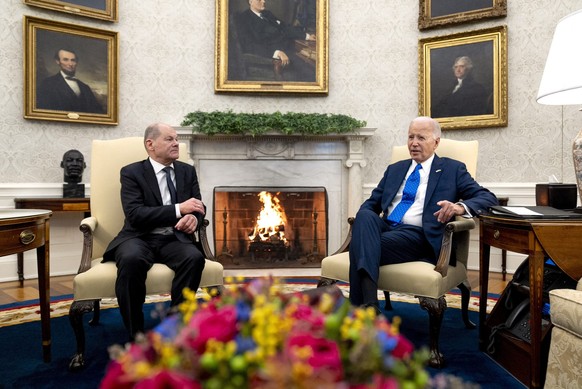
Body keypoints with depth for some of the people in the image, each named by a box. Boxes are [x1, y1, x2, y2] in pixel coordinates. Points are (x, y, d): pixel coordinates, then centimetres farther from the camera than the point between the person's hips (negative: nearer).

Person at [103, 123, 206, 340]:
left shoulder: (188, 171, 14)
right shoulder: (131, 172, 1)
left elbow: (199, 206, 13)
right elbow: (135, 215, -12)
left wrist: (194, 218, -13)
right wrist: (179, 209, -19)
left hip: (174, 239, 3)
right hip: (139, 239, -3)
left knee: (195, 257, -30)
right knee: (131, 259, -36)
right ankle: (136, 337, -21)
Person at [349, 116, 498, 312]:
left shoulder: (452, 169, 12)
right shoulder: (394, 169, 25)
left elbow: (488, 198, 3)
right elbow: (372, 203, 20)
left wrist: (460, 206, -21)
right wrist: (361, 223, -5)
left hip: (419, 236, -4)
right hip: (386, 228, 4)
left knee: (364, 247, -32)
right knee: (365, 215, -33)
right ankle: (369, 303, -46)